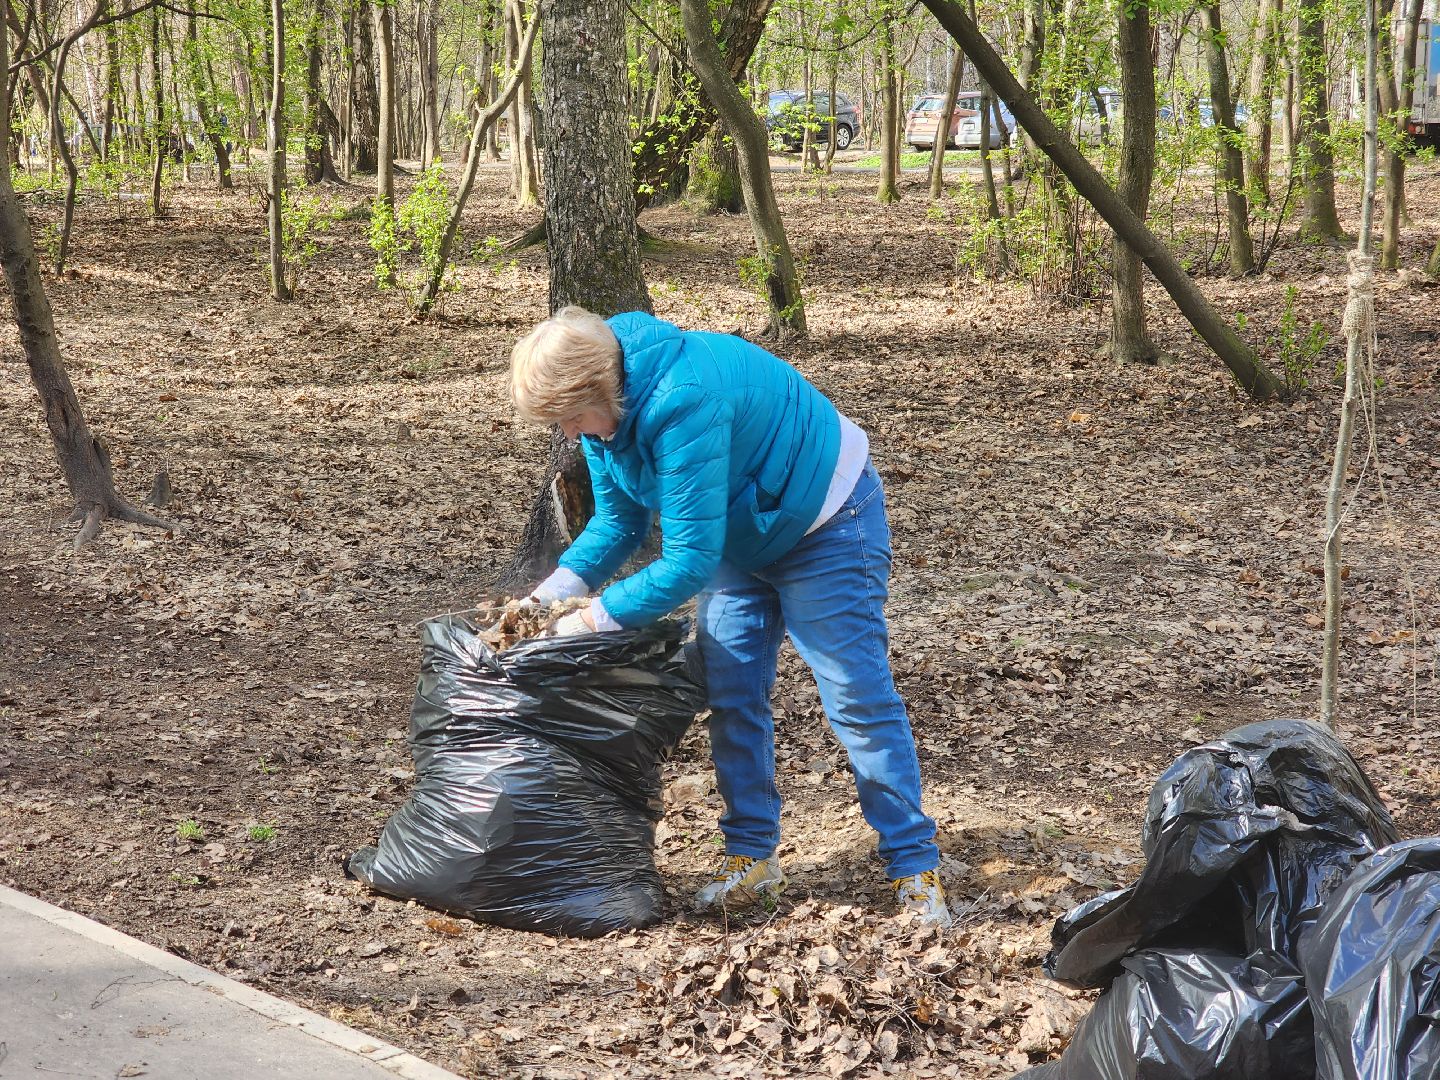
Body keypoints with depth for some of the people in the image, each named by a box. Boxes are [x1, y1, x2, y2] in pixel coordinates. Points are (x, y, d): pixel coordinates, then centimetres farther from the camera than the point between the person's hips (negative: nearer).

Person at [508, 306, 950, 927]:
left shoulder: (682, 404, -38)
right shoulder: (607, 402, -10)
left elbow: (690, 561, -36)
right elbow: (617, 522, 2)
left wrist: (596, 617, -27)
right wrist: (551, 595, -12)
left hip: (825, 521, -9)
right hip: (740, 533, 9)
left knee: (857, 698, -8)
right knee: (731, 697, 4)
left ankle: (915, 868, -2)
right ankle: (751, 857, 13)